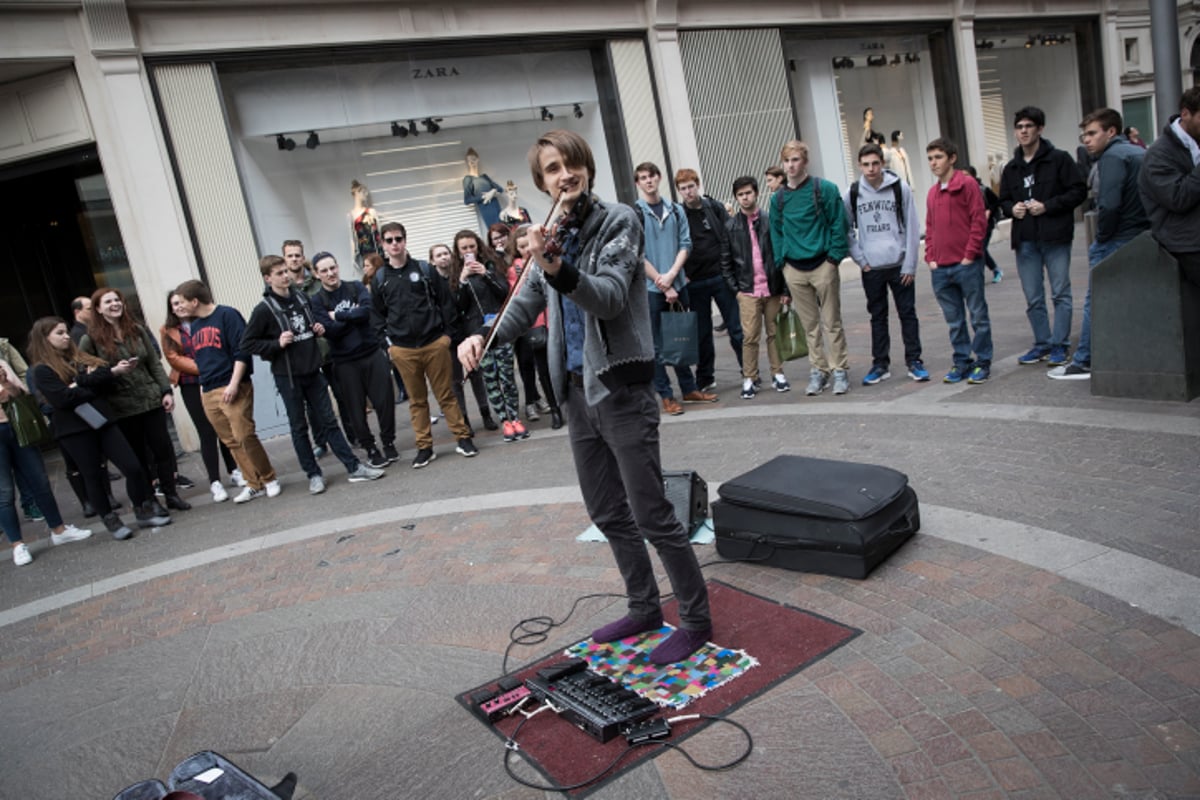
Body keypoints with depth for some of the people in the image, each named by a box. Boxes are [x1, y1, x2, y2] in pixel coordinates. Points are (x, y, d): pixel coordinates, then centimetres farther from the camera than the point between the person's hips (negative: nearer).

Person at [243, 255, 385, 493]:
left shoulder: (302, 297, 6)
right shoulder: (264, 310, -10)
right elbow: (247, 343, -7)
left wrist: (320, 328, 1)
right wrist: (277, 343, -18)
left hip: (313, 372, 4)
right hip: (288, 377, -4)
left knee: (328, 422, 7)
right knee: (299, 428, 8)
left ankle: (355, 468, 8)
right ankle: (314, 474, 18)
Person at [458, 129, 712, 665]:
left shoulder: (619, 221, -8)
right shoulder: (554, 235, 11)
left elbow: (609, 297, -22)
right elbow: (526, 305, 12)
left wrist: (558, 270, -40)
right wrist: (483, 336, -7)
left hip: (621, 389, -7)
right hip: (577, 391, 7)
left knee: (651, 515, -2)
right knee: (607, 514, 16)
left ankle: (696, 620, 14)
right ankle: (644, 609, 33)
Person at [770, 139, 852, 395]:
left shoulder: (824, 189, -4)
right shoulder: (778, 198, 8)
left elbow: (838, 223, -5)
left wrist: (834, 256, -11)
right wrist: (781, 262, 6)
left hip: (822, 265, -3)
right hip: (794, 270, 4)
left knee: (832, 322, 3)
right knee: (810, 325, 10)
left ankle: (840, 370, 12)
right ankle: (818, 370, 20)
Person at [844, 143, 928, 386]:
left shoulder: (900, 188, -3)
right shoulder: (852, 194, 1)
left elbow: (912, 228, -3)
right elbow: (847, 230, 7)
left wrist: (909, 265, -8)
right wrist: (860, 260, -2)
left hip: (899, 265, -1)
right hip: (871, 268, 2)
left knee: (907, 313, 4)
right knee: (878, 317, 10)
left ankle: (914, 361, 13)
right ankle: (880, 364, 17)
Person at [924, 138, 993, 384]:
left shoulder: (967, 184, -3)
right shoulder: (932, 193, 14)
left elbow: (979, 221, -7)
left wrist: (969, 255, -11)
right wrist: (931, 258, 7)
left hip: (967, 265, -5)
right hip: (940, 269, 5)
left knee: (978, 316, 3)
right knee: (954, 321, 10)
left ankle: (982, 363, 11)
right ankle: (962, 362, 18)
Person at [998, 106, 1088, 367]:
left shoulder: (1059, 159, -1)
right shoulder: (1011, 168, 14)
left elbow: (1079, 191, -5)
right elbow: (1003, 201, 21)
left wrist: (1047, 205, -15)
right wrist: (1012, 208, -1)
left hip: (1055, 237, -4)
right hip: (1025, 240, 5)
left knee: (1060, 293, 0)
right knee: (1033, 299, 8)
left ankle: (1060, 344, 6)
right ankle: (1042, 343, 18)